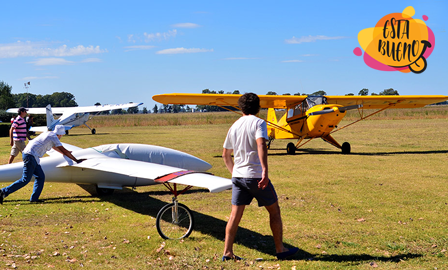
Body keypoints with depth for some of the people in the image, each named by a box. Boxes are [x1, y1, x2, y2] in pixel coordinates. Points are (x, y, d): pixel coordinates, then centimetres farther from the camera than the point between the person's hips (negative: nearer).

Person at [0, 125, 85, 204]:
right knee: (25, 180, -9)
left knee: (40, 177, 10)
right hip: (30, 156, -10)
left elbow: (54, 146, 40)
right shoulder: (54, 137, -6)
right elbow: (63, 150, -6)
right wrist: (76, 160, 1)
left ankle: (34, 198, 8)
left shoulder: (49, 134, 21)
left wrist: (66, 153, 52)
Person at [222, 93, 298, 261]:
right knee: (274, 210, 10)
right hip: (255, 176, -5)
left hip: (237, 176, 5)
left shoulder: (234, 126, 12)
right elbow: (261, 145, -23)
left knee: (235, 214, 6)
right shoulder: (258, 123, -6)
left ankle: (227, 252, 2)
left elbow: (225, 154, 19)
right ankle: (280, 250, 15)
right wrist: (265, 171, -27)